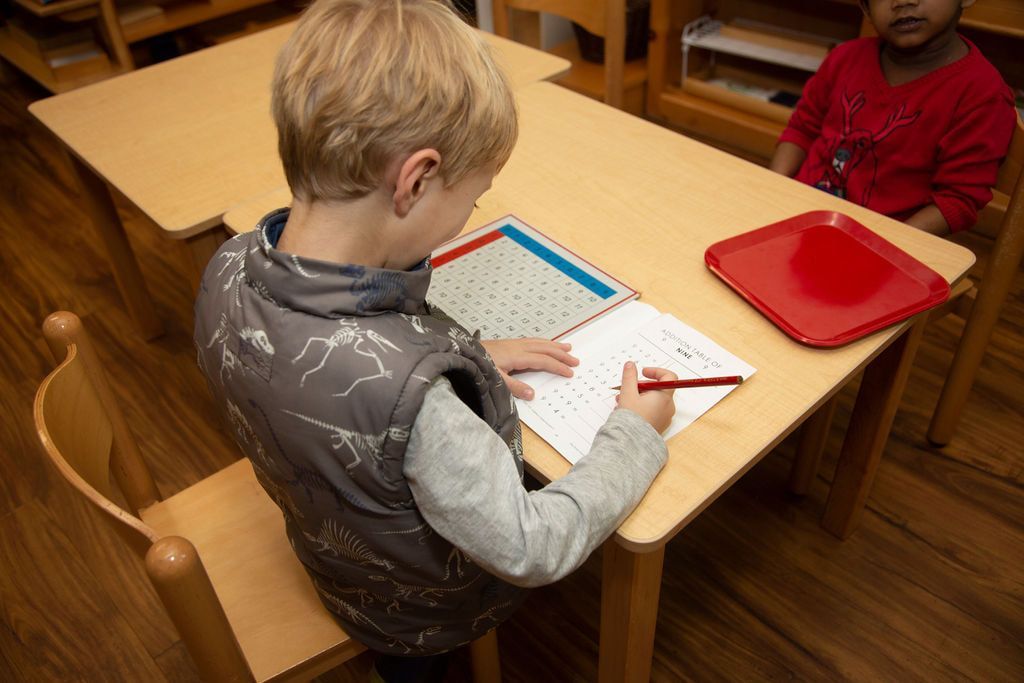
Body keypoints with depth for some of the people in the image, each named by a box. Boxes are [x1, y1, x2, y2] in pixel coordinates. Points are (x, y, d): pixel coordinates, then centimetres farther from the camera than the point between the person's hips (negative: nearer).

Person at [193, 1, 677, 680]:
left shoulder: (228, 269, -22)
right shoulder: (411, 397, -46)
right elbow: (531, 552, -31)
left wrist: (466, 356, -5)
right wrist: (636, 433, -18)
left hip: (334, 556, 5)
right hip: (430, 612, -4)